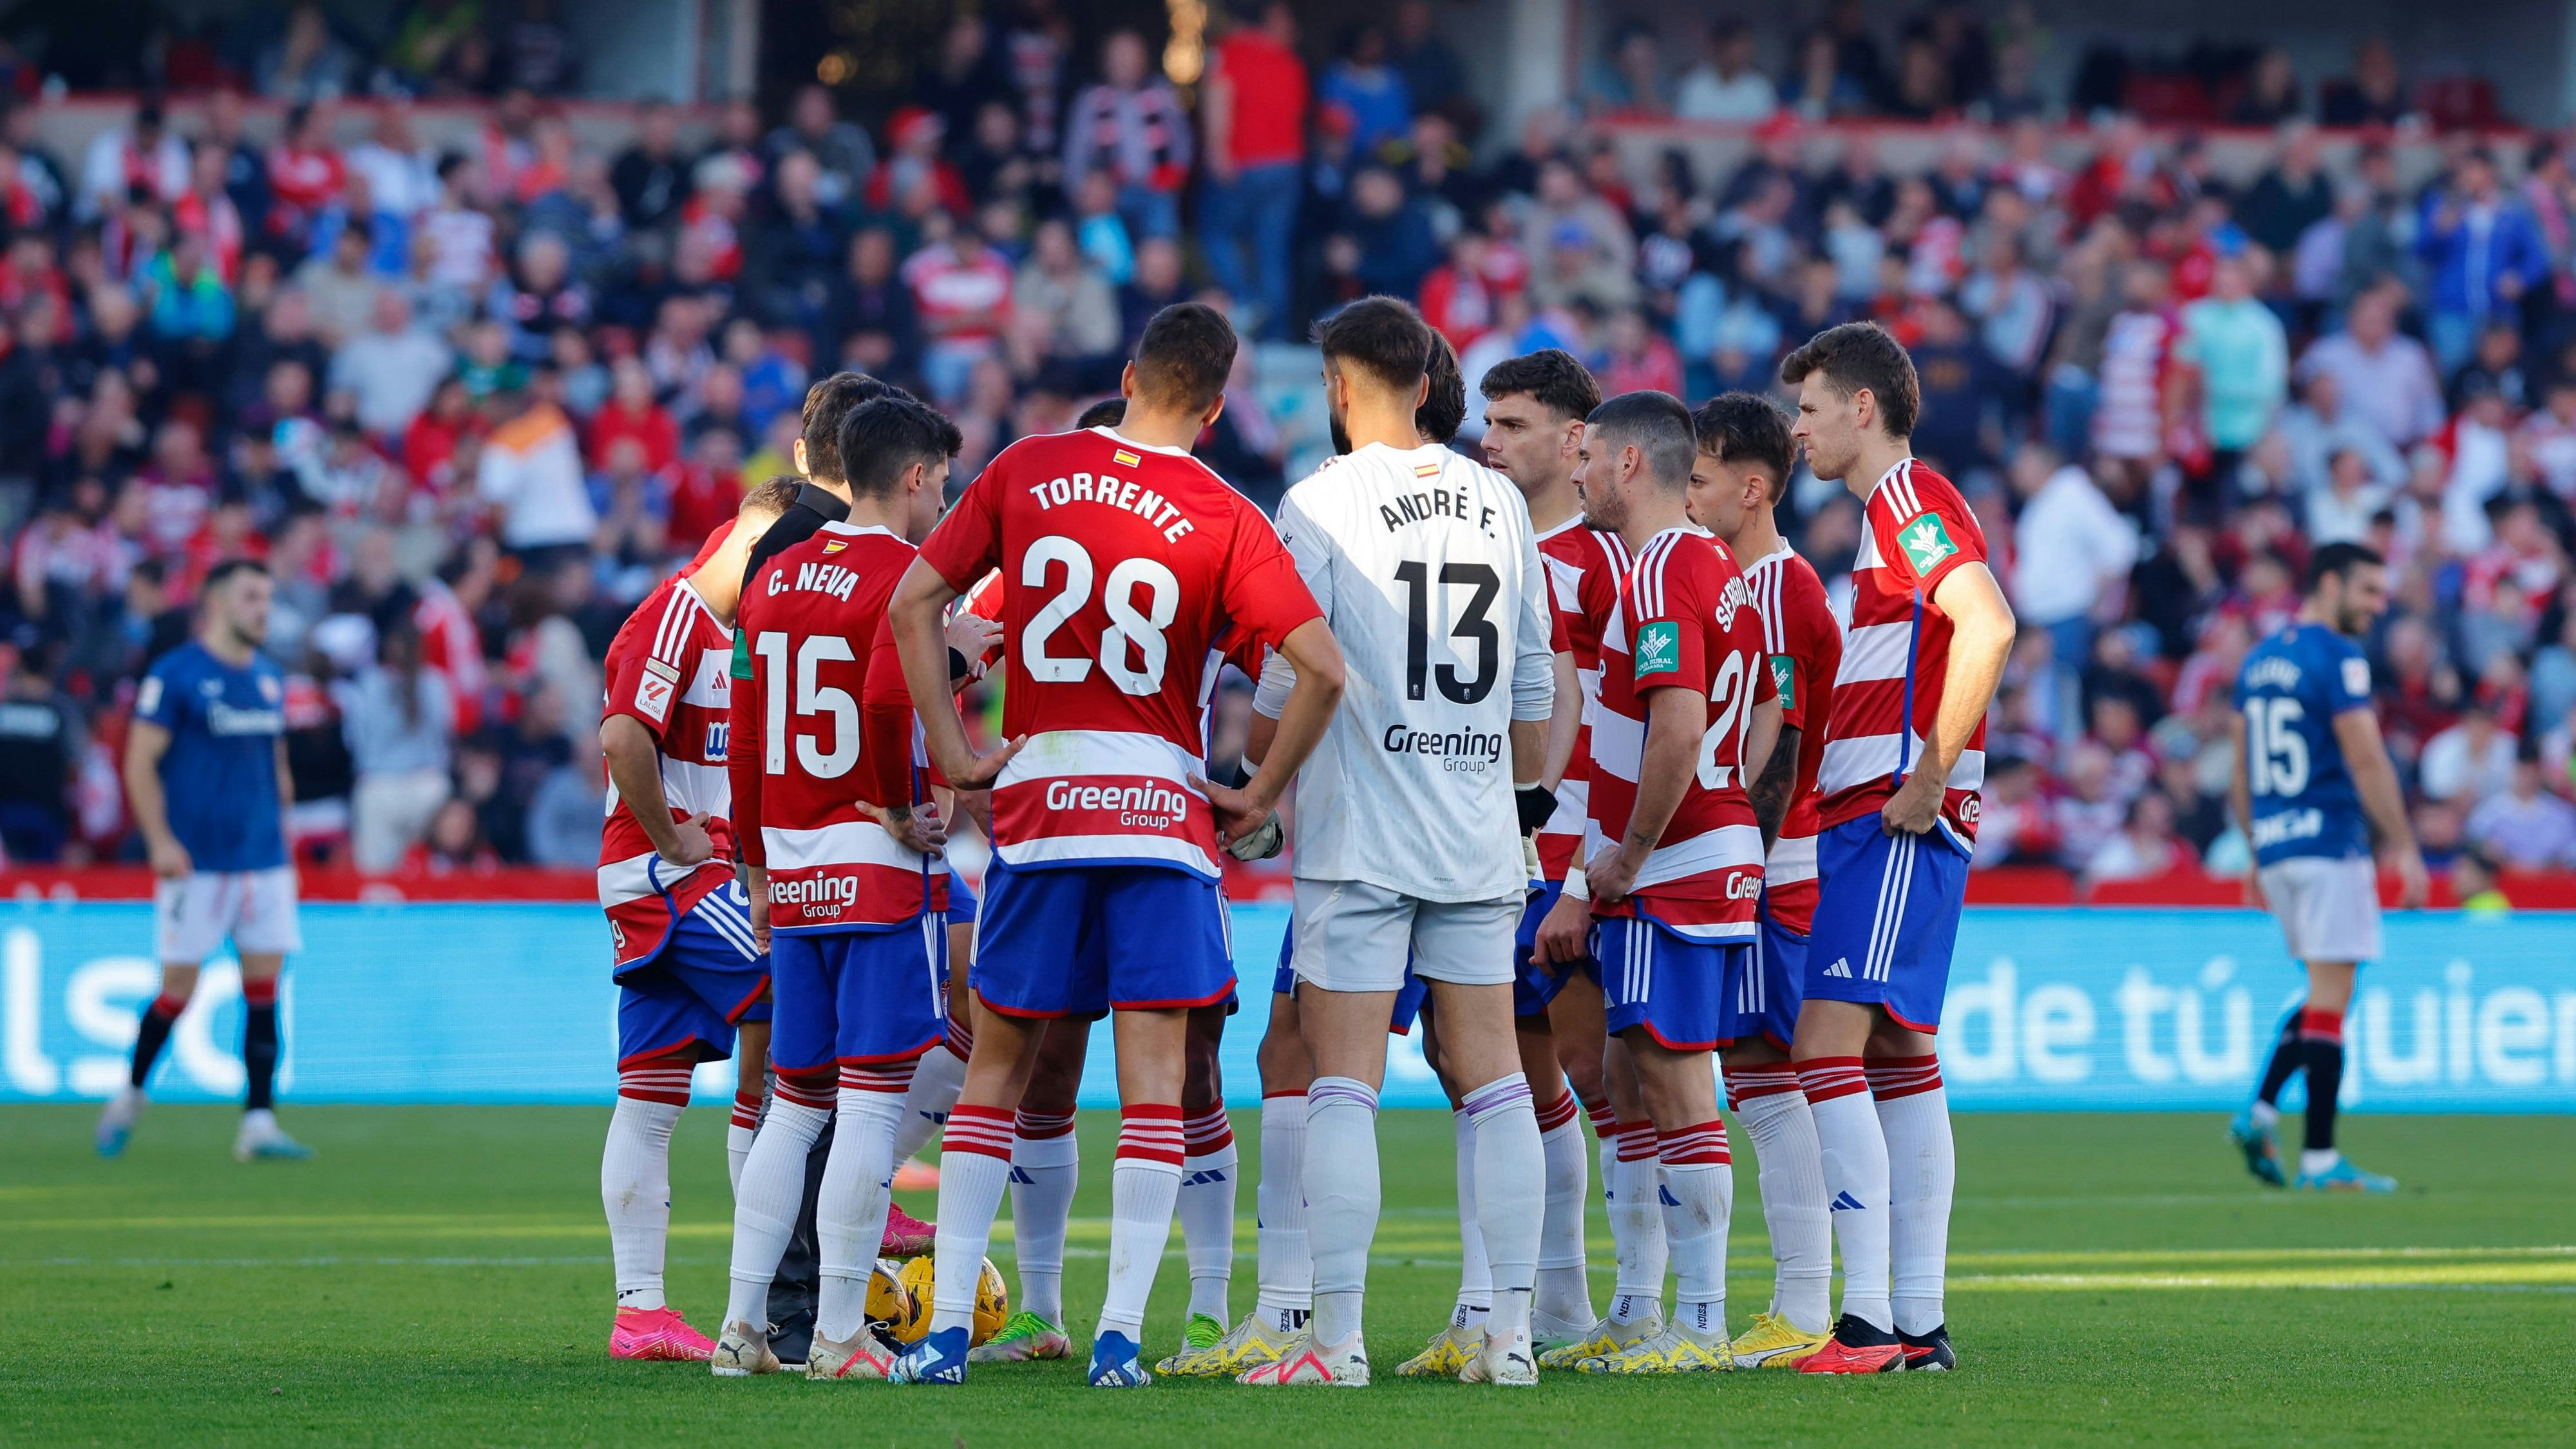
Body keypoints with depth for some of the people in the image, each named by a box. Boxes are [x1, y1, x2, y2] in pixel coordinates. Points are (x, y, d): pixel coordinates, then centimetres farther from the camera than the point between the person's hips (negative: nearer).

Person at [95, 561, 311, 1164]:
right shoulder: (174, 675, -7)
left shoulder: (269, 679, 12)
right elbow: (140, 762, -8)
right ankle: (131, 1093, 23)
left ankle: (259, 1124, -1)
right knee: (178, 989, 0)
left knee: (263, 988, -2)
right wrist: (161, 841, -15)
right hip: (197, 861, -5)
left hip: (265, 861, 5)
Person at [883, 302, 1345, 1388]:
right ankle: (1121, 1331, -8)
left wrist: (952, 753, 6)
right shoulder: (1225, 522, -4)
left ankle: (946, 1327, 7)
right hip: (1165, 807, -2)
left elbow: (913, 606, 4)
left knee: (999, 1063, 12)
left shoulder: (1026, 472, 4)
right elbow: (1323, 668, -12)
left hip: (1037, 800, 2)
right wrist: (1261, 797, 0)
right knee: (1152, 1077, 0)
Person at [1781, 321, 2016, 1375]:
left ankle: (1870, 1323, -19)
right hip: (1867, 817, 11)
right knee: (1896, 1059, 10)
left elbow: (1987, 626, -26)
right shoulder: (1895, 511, 21)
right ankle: (1919, 1321, 11)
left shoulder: (1909, 502, -11)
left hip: (1897, 821, -11)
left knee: (1825, 1047, -15)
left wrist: (1931, 773, -23)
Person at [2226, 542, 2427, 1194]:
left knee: (2326, 991, 18)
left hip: (2274, 845, 8)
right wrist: (2405, 850, -13)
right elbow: (2366, 761, -16)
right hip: (2329, 841, -8)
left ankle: (2259, 1113, 4)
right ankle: (2320, 1158, -6)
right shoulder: (2338, 658, -10)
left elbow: (2242, 772, 18)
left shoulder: (2257, 660, 15)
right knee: (2330, 999, -5)